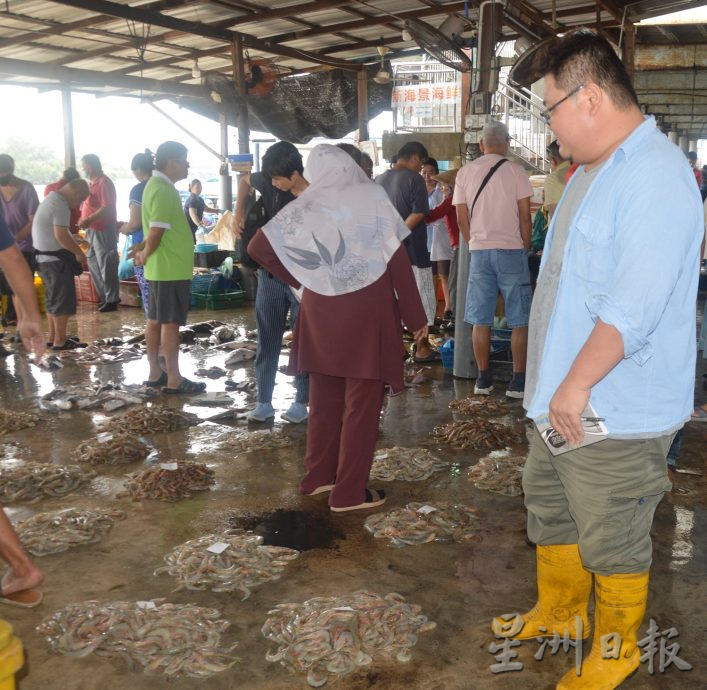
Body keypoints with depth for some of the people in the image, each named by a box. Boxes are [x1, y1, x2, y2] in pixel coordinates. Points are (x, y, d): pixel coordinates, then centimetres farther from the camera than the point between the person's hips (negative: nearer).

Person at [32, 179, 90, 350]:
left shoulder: (51, 199, 16)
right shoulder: (61, 205, -17)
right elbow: (61, 235, -25)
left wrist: (74, 249, 12)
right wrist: (79, 252, -15)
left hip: (44, 256, 10)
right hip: (55, 258, -10)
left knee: (53, 298, 17)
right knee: (63, 299, -4)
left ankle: (53, 336, 24)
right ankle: (60, 341, -1)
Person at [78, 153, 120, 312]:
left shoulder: (104, 182, -14)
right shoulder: (91, 182, 15)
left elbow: (107, 207, -23)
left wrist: (89, 220, -27)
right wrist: (83, 220, 11)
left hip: (103, 231, -10)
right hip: (92, 230, 10)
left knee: (106, 266, -4)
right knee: (93, 264, 14)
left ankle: (111, 300, 4)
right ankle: (105, 296, 24)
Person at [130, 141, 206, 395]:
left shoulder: (157, 185, 15)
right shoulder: (163, 190, -18)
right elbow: (157, 232, -23)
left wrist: (144, 249, 6)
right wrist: (145, 255, -8)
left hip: (161, 268, 10)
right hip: (171, 269, -10)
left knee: (155, 321, 13)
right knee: (170, 323, -4)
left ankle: (155, 373, 21)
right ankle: (174, 380, 2)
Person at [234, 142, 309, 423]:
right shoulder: (270, 183, -4)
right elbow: (245, 180, 16)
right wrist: (240, 211, 8)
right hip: (270, 276, 4)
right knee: (267, 340, 9)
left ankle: (301, 402, 18)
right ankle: (263, 402, 18)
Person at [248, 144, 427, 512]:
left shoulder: (306, 205, 4)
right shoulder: (372, 196, -5)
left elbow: (259, 246, 4)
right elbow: (397, 258, -8)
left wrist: (299, 278, 10)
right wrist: (415, 316, -2)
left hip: (321, 310, 4)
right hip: (367, 309, -4)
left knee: (324, 399, 17)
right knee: (362, 403, 4)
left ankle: (319, 477, 27)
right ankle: (349, 492, 9)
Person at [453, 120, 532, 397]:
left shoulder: (465, 172, 6)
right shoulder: (514, 171, -2)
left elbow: (461, 219, 5)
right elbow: (525, 216, -3)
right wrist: (525, 247, 8)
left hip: (478, 251, 3)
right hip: (510, 249, -3)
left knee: (480, 320, 8)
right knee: (519, 320, 4)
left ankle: (483, 378, 12)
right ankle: (518, 381, 4)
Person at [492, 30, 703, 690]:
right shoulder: (593, 170, 13)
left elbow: (634, 303, -28)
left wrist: (577, 383, -24)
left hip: (616, 413, -10)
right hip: (562, 400, 10)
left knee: (612, 542, 8)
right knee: (549, 510, 23)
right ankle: (558, 613, 44)